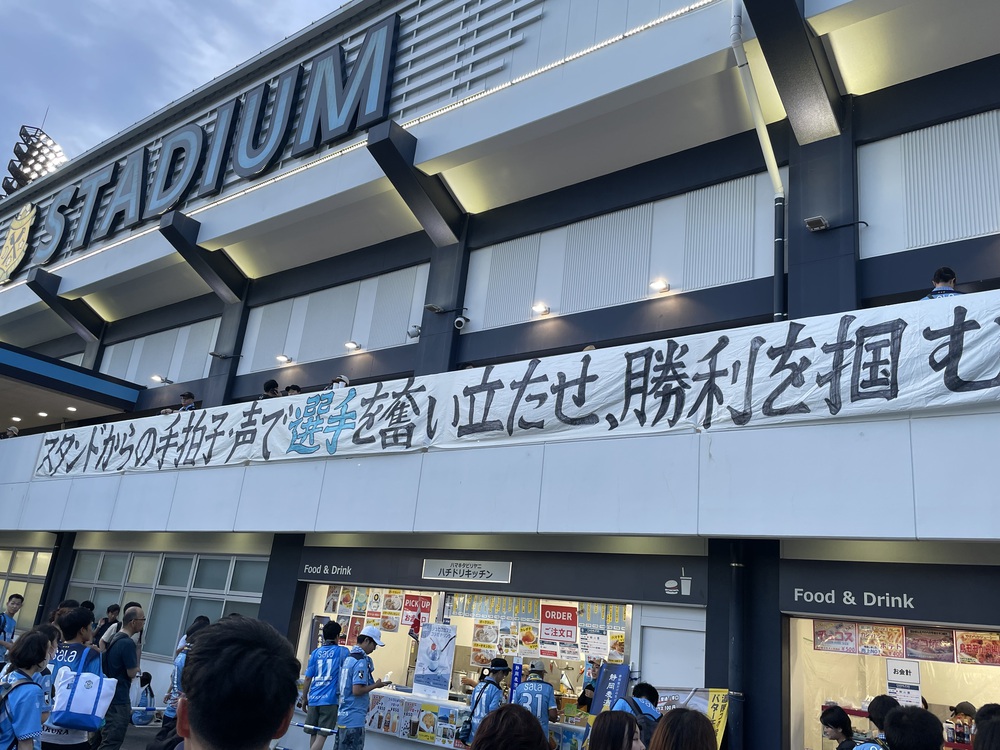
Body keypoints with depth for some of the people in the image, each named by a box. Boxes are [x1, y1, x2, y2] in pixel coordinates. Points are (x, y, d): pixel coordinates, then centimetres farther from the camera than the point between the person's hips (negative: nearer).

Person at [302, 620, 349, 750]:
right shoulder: (343, 651, 2)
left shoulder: (316, 653, 9)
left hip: (314, 699, 3)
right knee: (321, 736, -5)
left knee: (314, 735, 14)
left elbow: (308, 678, 7)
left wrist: (304, 698, 15)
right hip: (330, 700, -3)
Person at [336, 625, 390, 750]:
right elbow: (357, 690, -21)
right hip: (354, 719, -9)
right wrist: (376, 685, -8)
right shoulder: (362, 661, -16)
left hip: (343, 716, 9)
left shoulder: (349, 657, 11)